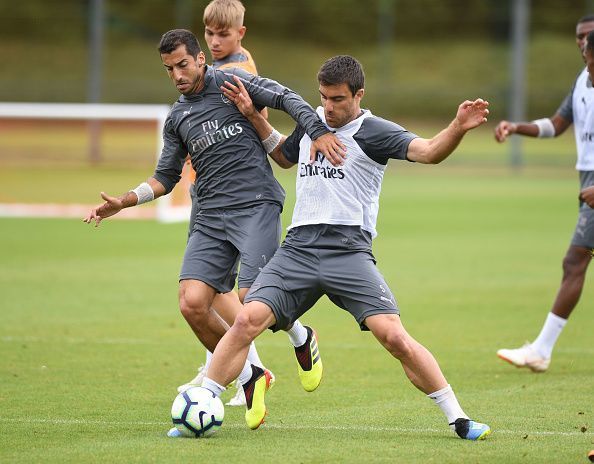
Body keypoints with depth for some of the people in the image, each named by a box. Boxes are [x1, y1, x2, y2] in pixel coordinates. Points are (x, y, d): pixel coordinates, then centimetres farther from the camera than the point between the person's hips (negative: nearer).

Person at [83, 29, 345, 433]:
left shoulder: (230, 83, 2)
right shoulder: (177, 118, 19)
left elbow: (286, 98, -8)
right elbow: (166, 178, 25)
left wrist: (319, 132, -24)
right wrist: (124, 202, 12)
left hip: (256, 206, -6)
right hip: (211, 218, 6)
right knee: (192, 304, -11)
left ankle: (300, 337, 18)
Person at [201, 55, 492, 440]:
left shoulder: (373, 131, 0)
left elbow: (428, 151, -16)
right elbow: (283, 155, 40)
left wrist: (458, 128, -35)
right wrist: (253, 116, 29)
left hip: (349, 251, -4)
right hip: (298, 248, 4)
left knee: (395, 337, -17)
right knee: (247, 321, -15)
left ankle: (459, 420, -5)